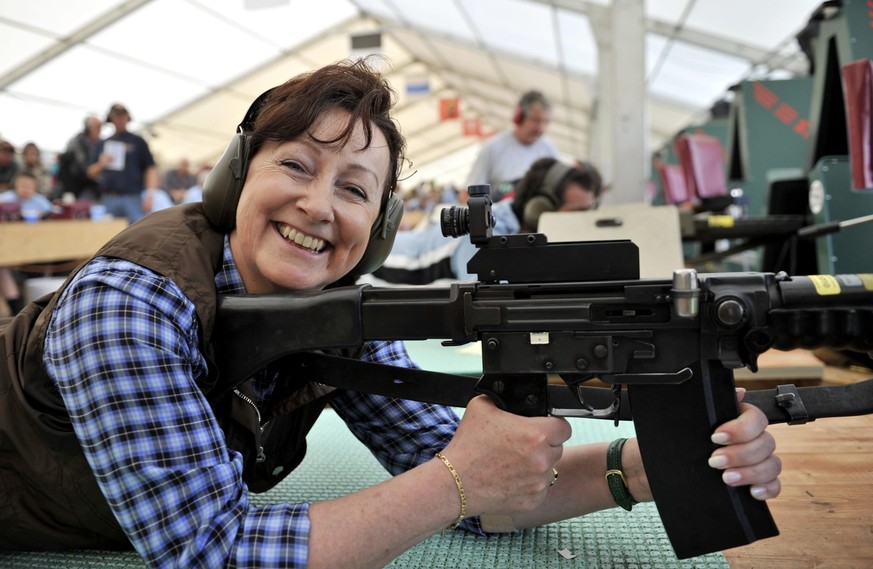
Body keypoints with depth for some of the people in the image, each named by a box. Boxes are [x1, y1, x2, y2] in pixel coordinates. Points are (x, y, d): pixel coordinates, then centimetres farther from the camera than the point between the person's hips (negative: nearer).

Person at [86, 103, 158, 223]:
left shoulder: (138, 141, 8)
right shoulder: (103, 144, 19)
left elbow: (151, 169, 0)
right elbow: (91, 173, 18)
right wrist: (101, 165, -5)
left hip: (133, 198, -4)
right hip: (108, 199, 4)